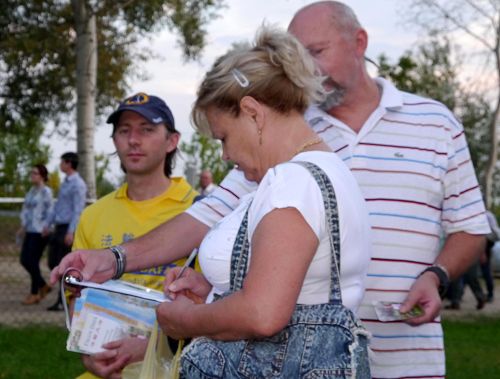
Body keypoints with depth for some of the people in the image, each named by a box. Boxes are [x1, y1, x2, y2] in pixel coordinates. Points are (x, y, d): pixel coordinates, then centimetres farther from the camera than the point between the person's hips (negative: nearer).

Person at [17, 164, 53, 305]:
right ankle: (43, 286, 22)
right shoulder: (31, 191, 14)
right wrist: (23, 227, 13)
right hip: (30, 231, 8)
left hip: (40, 232, -8)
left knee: (33, 261, -6)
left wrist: (46, 228, -18)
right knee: (24, 260, 7)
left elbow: (49, 211, -14)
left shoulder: (45, 191, -10)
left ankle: (34, 293, 7)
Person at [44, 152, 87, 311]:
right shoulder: (65, 183, 17)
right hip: (59, 227, 9)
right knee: (53, 262, 9)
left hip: (68, 228, -9)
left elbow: (78, 210, -17)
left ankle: (63, 300, 2)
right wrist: (48, 224, 19)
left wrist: (70, 232, -22)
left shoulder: (78, 184, -12)